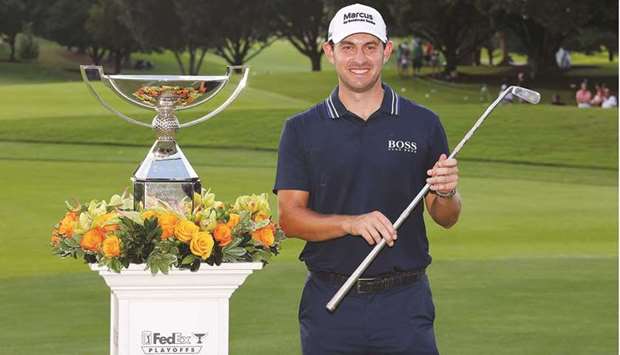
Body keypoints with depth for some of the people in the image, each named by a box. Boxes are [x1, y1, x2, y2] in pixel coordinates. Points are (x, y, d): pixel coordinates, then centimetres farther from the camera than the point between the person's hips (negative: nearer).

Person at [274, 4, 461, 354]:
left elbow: (446, 219, 9)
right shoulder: (301, 129, 5)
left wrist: (447, 194, -15)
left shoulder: (423, 124, 5)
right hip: (329, 304, 0)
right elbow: (290, 217, -2)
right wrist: (352, 223, -19)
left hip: (405, 302, 0)